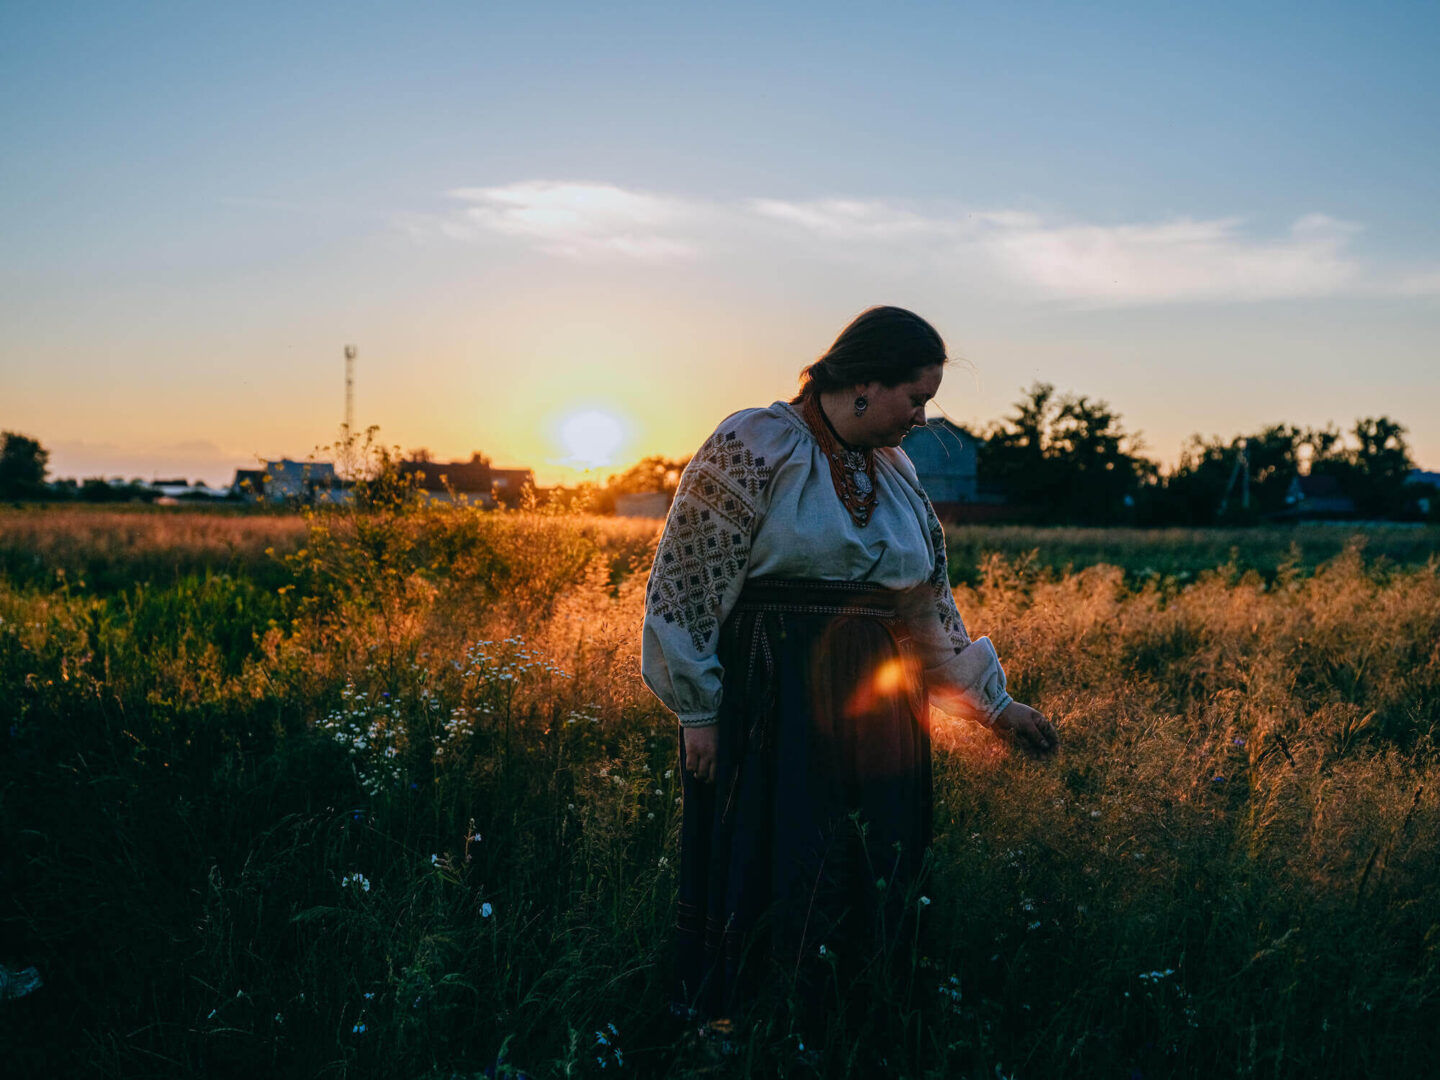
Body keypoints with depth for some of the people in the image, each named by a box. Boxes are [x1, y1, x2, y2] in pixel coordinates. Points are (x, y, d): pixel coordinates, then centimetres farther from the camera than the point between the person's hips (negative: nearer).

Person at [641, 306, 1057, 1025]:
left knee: (871, 895, 9)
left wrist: (991, 703, 19)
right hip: (769, 714, -6)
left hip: (875, 717, 6)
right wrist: (698, 710, -11)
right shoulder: (751, 448, -7)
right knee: (766, 889, -1)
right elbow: (686, 584, -8)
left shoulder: (895, 472, 13)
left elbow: (929, 606, 19)